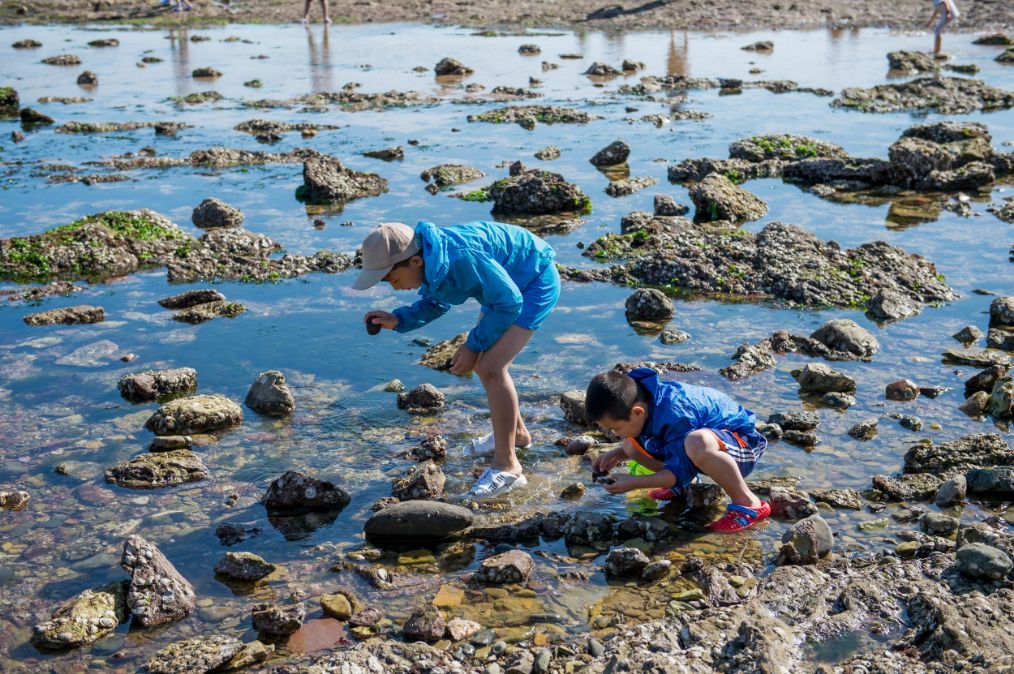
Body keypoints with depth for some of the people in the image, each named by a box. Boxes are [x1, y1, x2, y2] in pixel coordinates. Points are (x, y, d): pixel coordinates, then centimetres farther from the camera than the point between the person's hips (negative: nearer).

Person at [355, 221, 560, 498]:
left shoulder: (461, 258, -36)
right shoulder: (430, 260, -10)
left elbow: (509, 302, -25)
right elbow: (435, 303, 7)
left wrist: (474, 345, -16)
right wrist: (397, 320, -11)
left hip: (537, 282, -9)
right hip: (510, 281, 9)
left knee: (490, 367, -17)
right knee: (481, 361, 15)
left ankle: (506, 466, -7)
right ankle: (516, 432, 36)